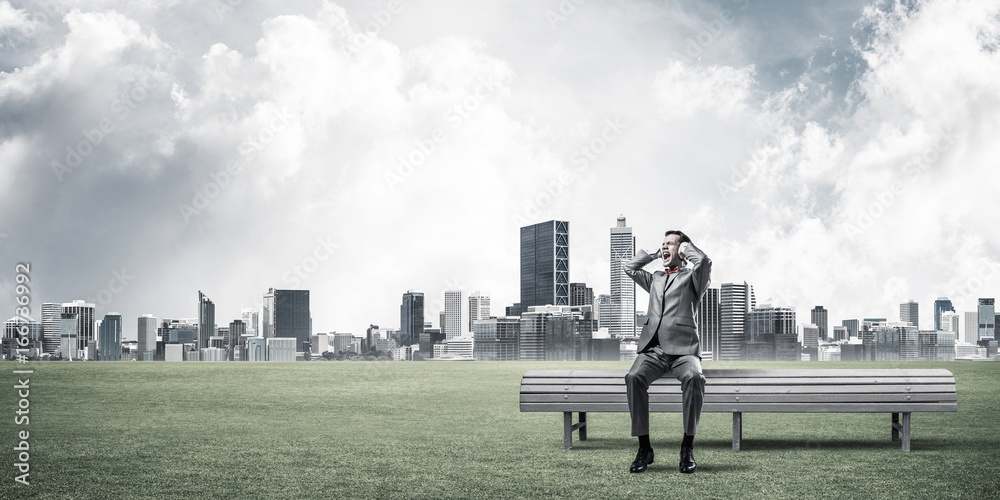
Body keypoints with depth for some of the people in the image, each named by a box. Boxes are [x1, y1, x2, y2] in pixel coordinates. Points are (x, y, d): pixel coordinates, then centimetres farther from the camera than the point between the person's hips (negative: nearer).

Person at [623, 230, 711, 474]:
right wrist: (655, 253, 31)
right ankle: (644, 448, -24)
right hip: (653, 349, 3)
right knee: (634, 377, -29)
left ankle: (687, 448, -26)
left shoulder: (691, 277, 14)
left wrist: (685, 246, 12)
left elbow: (704, 261, -5)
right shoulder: (655, 279, 31)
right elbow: (630, 268, 29)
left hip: (683, 349, -3)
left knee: (694, 378, -36)